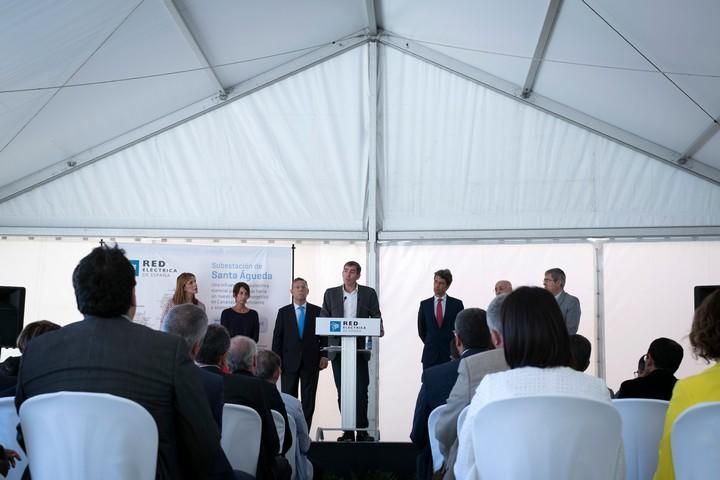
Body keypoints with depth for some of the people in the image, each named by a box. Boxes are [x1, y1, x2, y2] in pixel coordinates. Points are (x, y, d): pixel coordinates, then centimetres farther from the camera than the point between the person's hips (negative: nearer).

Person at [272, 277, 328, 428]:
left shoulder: (317, 311, 7)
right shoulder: (283, 312, 7)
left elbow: (324, 335, 6)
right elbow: (277, 338, 5)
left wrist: (324, 356, -4)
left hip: (311, 362, 0)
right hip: (289, 362, 0)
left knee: (309, 400, 2)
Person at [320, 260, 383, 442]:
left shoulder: (368, 293, 7)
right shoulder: (331, 293, 10)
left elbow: (375, 316, 7)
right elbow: (323, 319, 10)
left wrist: (379, 329, -13)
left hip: (359, 348, -1)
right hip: (338, 349, 2)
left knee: (361, 390, -6)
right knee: (342, 391, 3)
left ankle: (362, 430, 1)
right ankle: (348, 431, 9)